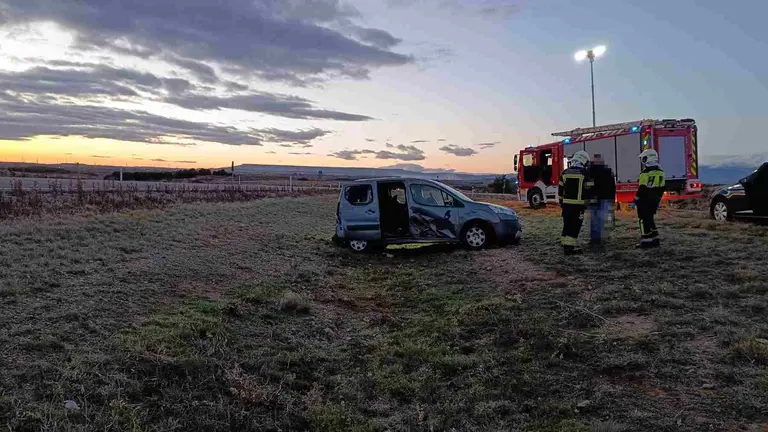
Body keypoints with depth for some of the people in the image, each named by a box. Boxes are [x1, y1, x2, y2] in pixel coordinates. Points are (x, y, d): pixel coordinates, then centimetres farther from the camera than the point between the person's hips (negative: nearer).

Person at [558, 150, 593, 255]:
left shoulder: (565, 173, 8)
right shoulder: (584, 173, -7)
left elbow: (560, 189, 12)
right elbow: (588, 190, -8)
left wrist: (561, 202, 19)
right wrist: (586, 203, -1)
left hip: (566, 204, 5)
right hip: (578, 204, -5)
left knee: (567, 225, 13)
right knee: (575, 226, -2)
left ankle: (565, 246, 18)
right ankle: (570, 247, -5)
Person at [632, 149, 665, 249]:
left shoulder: (645, 173, -18)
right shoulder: (660, 172, 8)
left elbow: (642, 189, -19)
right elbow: (661, 188, 13)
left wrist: (635, 201, -12)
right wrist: (658, 200, 21)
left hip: (644, 201, -8)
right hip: (654, 201, 8)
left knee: (644, 220, -1)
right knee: (650, 219, 18)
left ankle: (646, 241, -1)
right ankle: (655, 240, 20)